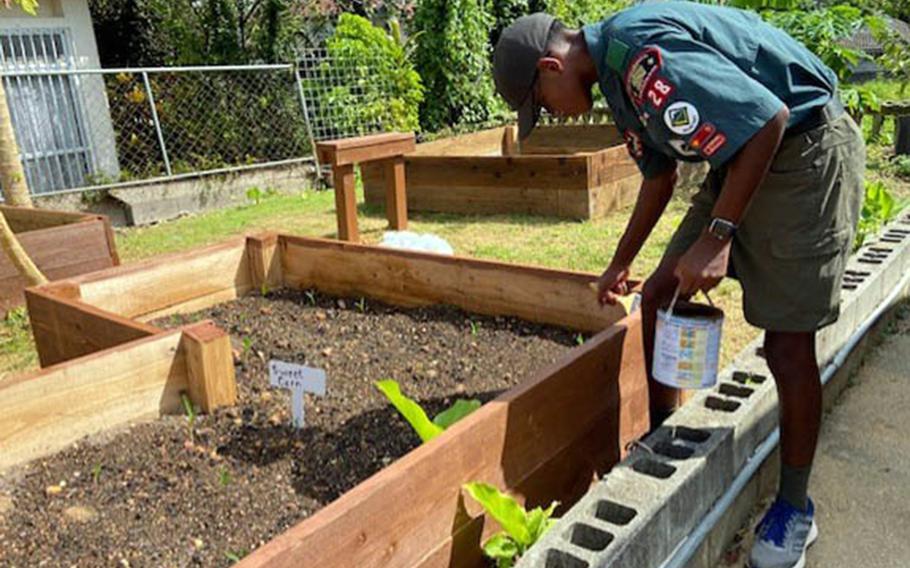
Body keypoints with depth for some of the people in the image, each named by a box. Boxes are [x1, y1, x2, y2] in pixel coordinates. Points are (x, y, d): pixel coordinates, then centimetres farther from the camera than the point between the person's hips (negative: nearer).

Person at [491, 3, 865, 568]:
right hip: (744, 157, 9)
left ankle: (794, 510, 14)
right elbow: (660, 174, 17)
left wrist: (718, 235, -25)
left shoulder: (641, 51, -25)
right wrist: (621, 264, 24)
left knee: (788, 339, -5)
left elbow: (769, 118, -28)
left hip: (806, 147, -9)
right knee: (659, 295, 5)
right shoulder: (616, 69, 7)